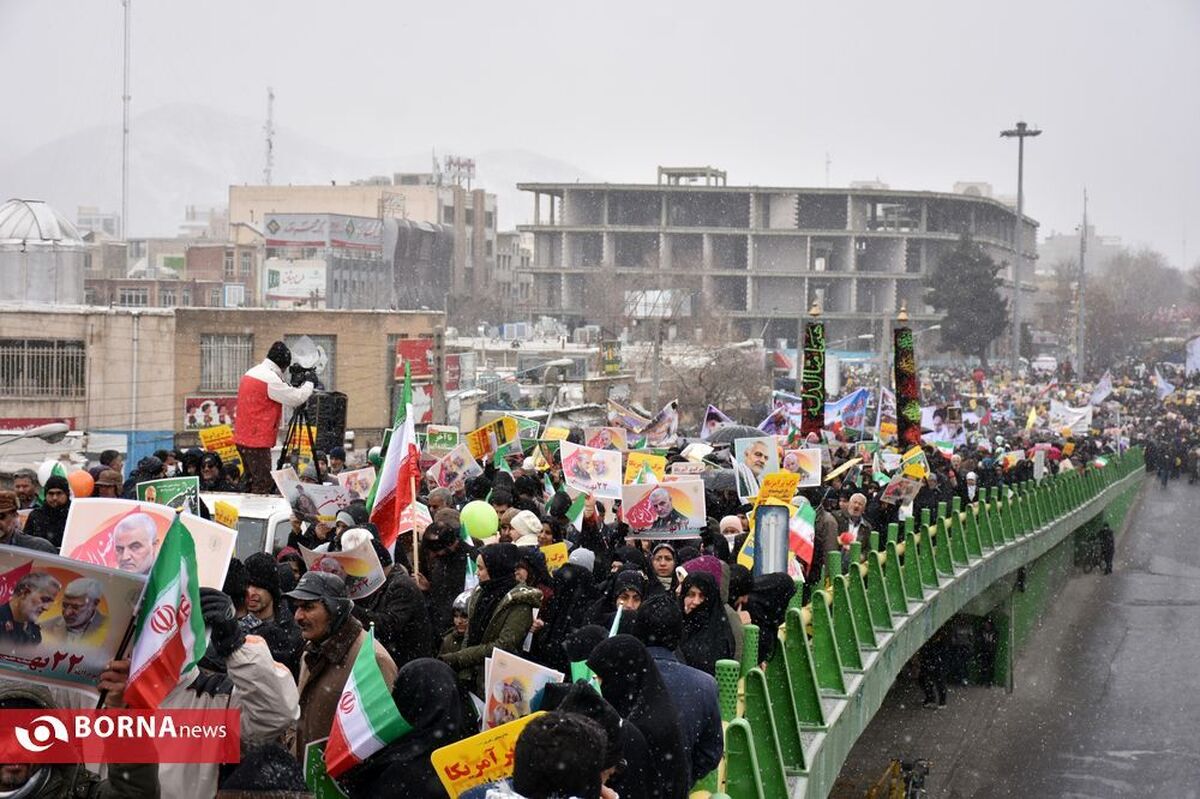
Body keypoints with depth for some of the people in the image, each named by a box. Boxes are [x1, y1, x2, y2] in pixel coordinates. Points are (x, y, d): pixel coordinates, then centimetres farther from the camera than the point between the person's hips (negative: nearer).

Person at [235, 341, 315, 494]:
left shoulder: (251, 373, 13)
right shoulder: (270, 378, -17)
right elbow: (296, 398, -13)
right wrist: (309, 383, 3)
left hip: (243, 438, 10)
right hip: (258, 441, -10)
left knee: (252, 483, 13)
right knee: (263, 485, -8)